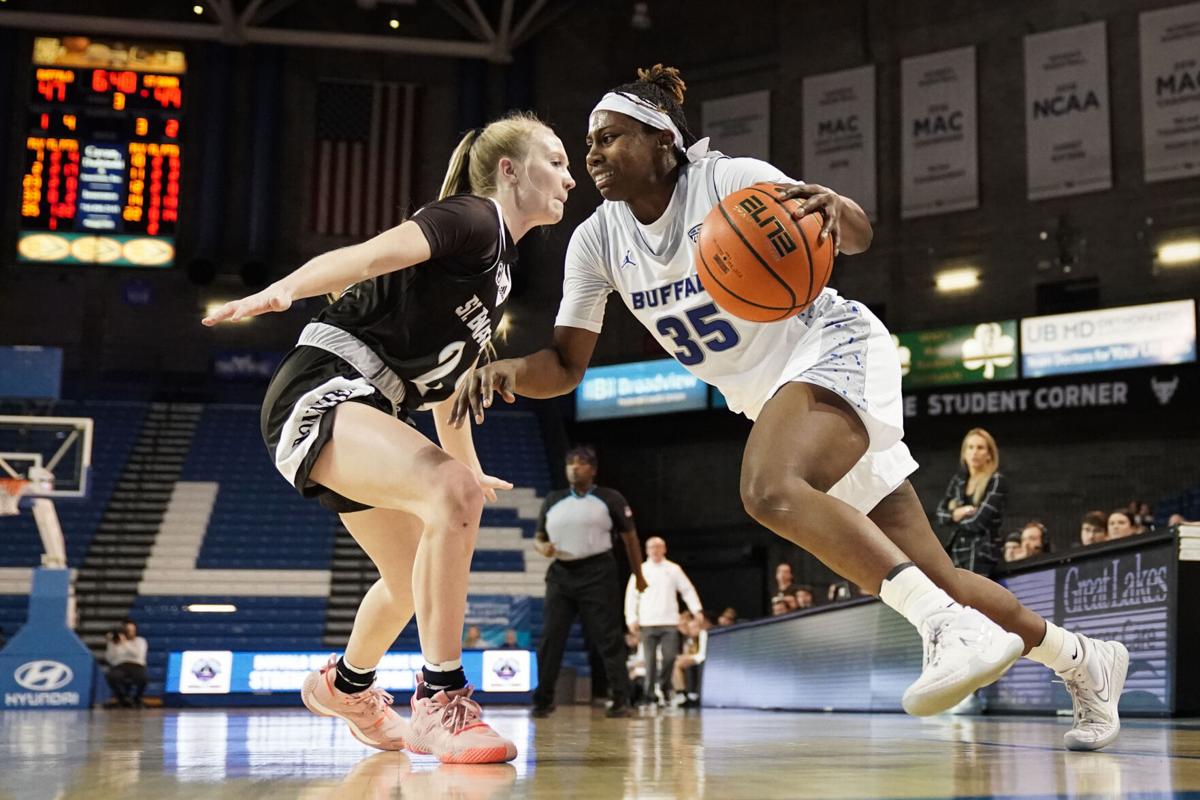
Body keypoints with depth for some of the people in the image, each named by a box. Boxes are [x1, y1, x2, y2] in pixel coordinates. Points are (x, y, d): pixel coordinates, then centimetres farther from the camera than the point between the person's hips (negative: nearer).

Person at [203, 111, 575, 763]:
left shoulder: (501, 261, 18)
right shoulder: (471, 219, -10)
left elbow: (448, 374, 29)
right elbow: (374, 252, -29)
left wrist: (468, 469, 37)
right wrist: (283, 290, -47)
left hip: (364, 412, 11)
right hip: (318, 393, -10)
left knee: (416, 578, 25)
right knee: (452, 492, -33)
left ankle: (345, 687, 53)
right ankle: (440, 700, -23)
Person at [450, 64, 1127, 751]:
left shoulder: (730, 180, -13)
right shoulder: (597, 239, 2)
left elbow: (858, 238, -20)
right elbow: (567, 365, 0)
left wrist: (834, 207, -43)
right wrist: (509, 371, -21)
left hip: (836, 349, -6)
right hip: (771, 398, 6)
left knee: (769, 490, -36)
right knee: (929, 577, 3)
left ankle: (953, 627, -36)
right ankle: (1084, 660, 24)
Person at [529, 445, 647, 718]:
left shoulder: (610, 498, 5)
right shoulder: (552, 501, 15)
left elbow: (630, 536, 9)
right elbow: (538, 537, 19)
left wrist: (638, 575, 9)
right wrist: (542, 547, -5)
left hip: (597, 573, -3)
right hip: (561, 573, 4)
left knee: (608, 638, -6)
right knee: (550, 638, -1)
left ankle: (621, 701, -2)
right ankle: (542, 701, 6)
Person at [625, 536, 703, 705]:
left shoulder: (674, 569, 9)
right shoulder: (641, 570, 7)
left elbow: (687, 590, 9)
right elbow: (631, 595, 5)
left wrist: (697, 610, -2)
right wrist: (631, 618, -3)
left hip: (669, 622, 0)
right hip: (647, 623, 0)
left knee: (670, 656, -8)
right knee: (650, 659, 1)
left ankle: (664, 686, 13)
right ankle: (649, 693, 7)